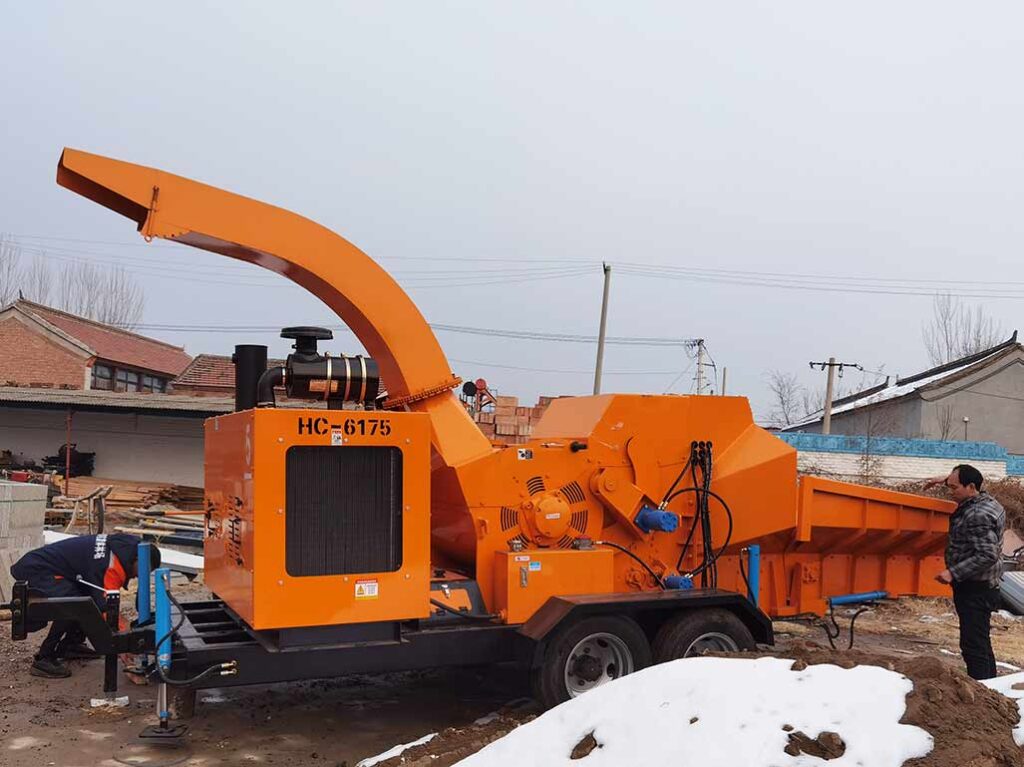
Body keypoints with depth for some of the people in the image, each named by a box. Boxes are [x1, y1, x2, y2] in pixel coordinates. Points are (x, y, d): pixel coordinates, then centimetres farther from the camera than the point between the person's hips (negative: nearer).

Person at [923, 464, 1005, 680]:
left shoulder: (978, 515, -23)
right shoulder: (986, 500, 8)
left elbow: (987, 556, -27)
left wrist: (953, 572, -26)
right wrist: (947, 480, 26)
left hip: (974, 590, -11)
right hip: (982, 587, 11)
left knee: (973, 645, -10)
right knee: (981, 644, 19)